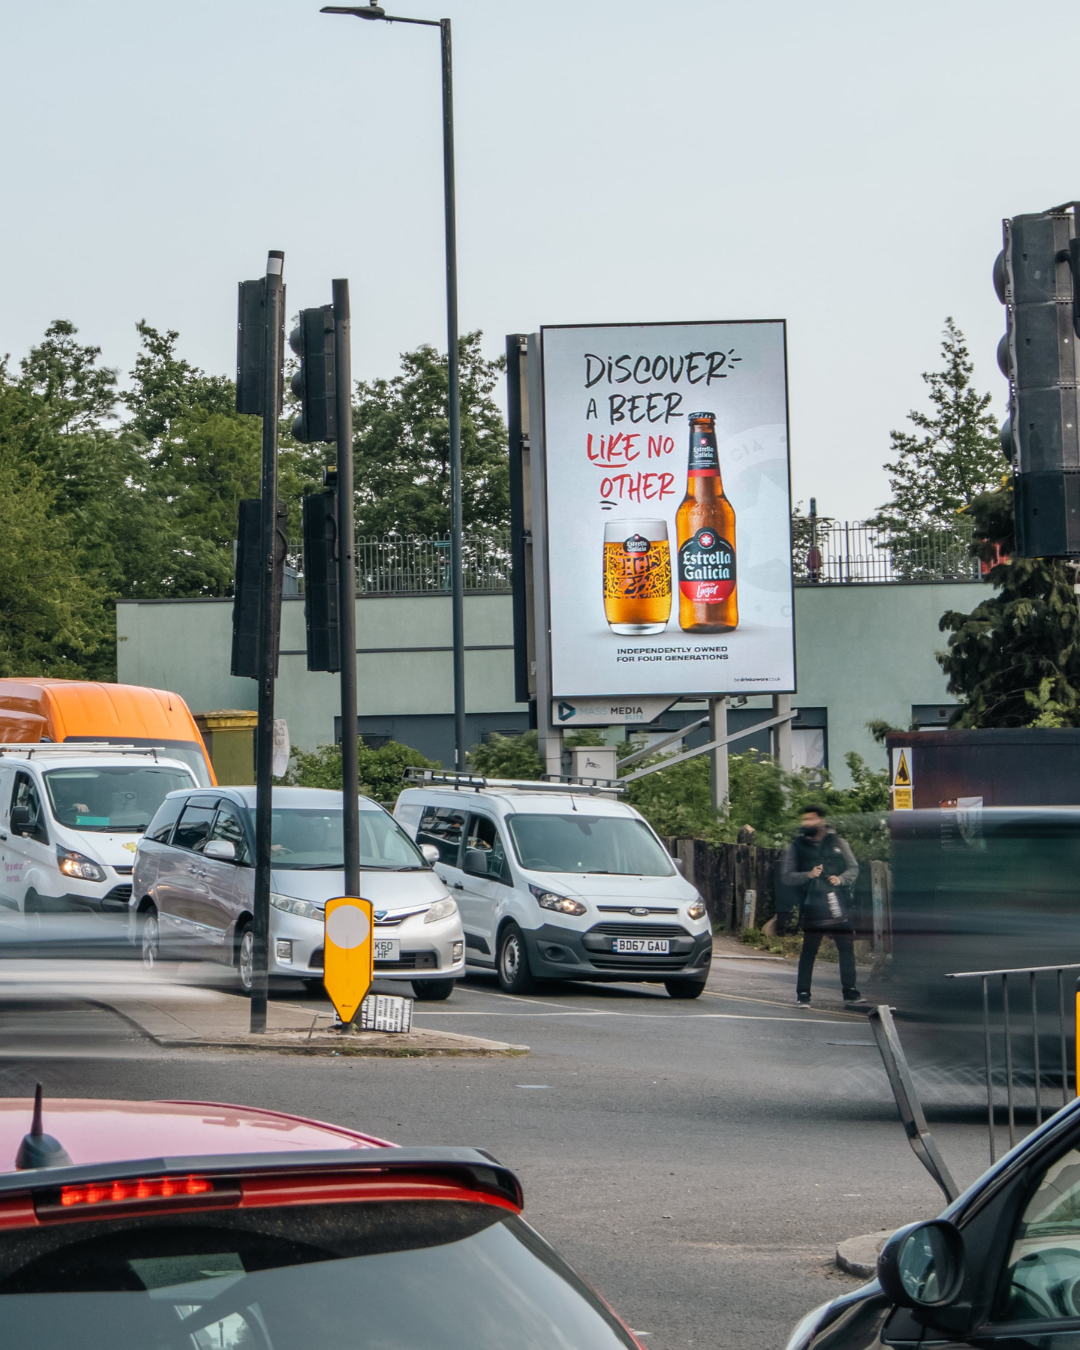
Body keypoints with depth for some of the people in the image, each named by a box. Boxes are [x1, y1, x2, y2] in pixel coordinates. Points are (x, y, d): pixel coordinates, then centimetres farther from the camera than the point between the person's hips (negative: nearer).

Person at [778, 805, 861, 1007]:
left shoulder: (838, 843, 10)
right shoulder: (796, 846, 5)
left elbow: (853, 868, 12)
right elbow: (786, 876, 1)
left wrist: (841, 879, -9)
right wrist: (807, 875, -15)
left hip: (840, 905, 2)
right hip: (813, 906, -2)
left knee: (847, 948, 5)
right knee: (809, 950, -3)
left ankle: (850, 991, 15)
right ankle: (803, 993, 2)